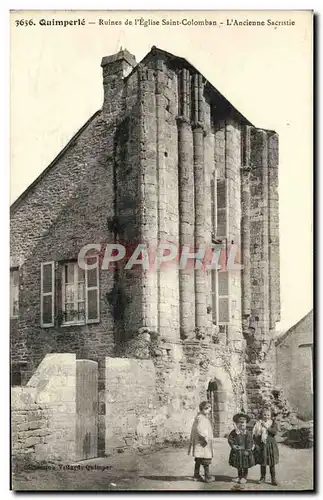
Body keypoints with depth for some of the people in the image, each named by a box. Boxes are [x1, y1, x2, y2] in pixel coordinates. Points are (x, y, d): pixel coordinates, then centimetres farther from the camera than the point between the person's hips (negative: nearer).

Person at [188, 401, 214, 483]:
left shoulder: (198, 417, 13)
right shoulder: (201, 418, -19)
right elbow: (199, 429, -34)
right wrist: (205, 438, -24)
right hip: (203, 443, -10)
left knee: (198, 460, 15)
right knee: (206, 460, -1)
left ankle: (196, 475, 21)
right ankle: (207, 477, 4)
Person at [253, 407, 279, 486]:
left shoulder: (273, 423, 1)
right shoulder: (258, 423, 0)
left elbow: (275, 432, -15)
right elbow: (255, 434, 2)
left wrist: (267, 427, -21)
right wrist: (256, 443, -5)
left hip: (271, 445, -1)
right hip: (261, 445, 1)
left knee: (272, 464, 3)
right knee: (262, 463, 10)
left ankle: (273, 479, 12)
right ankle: (262, 477, 25)